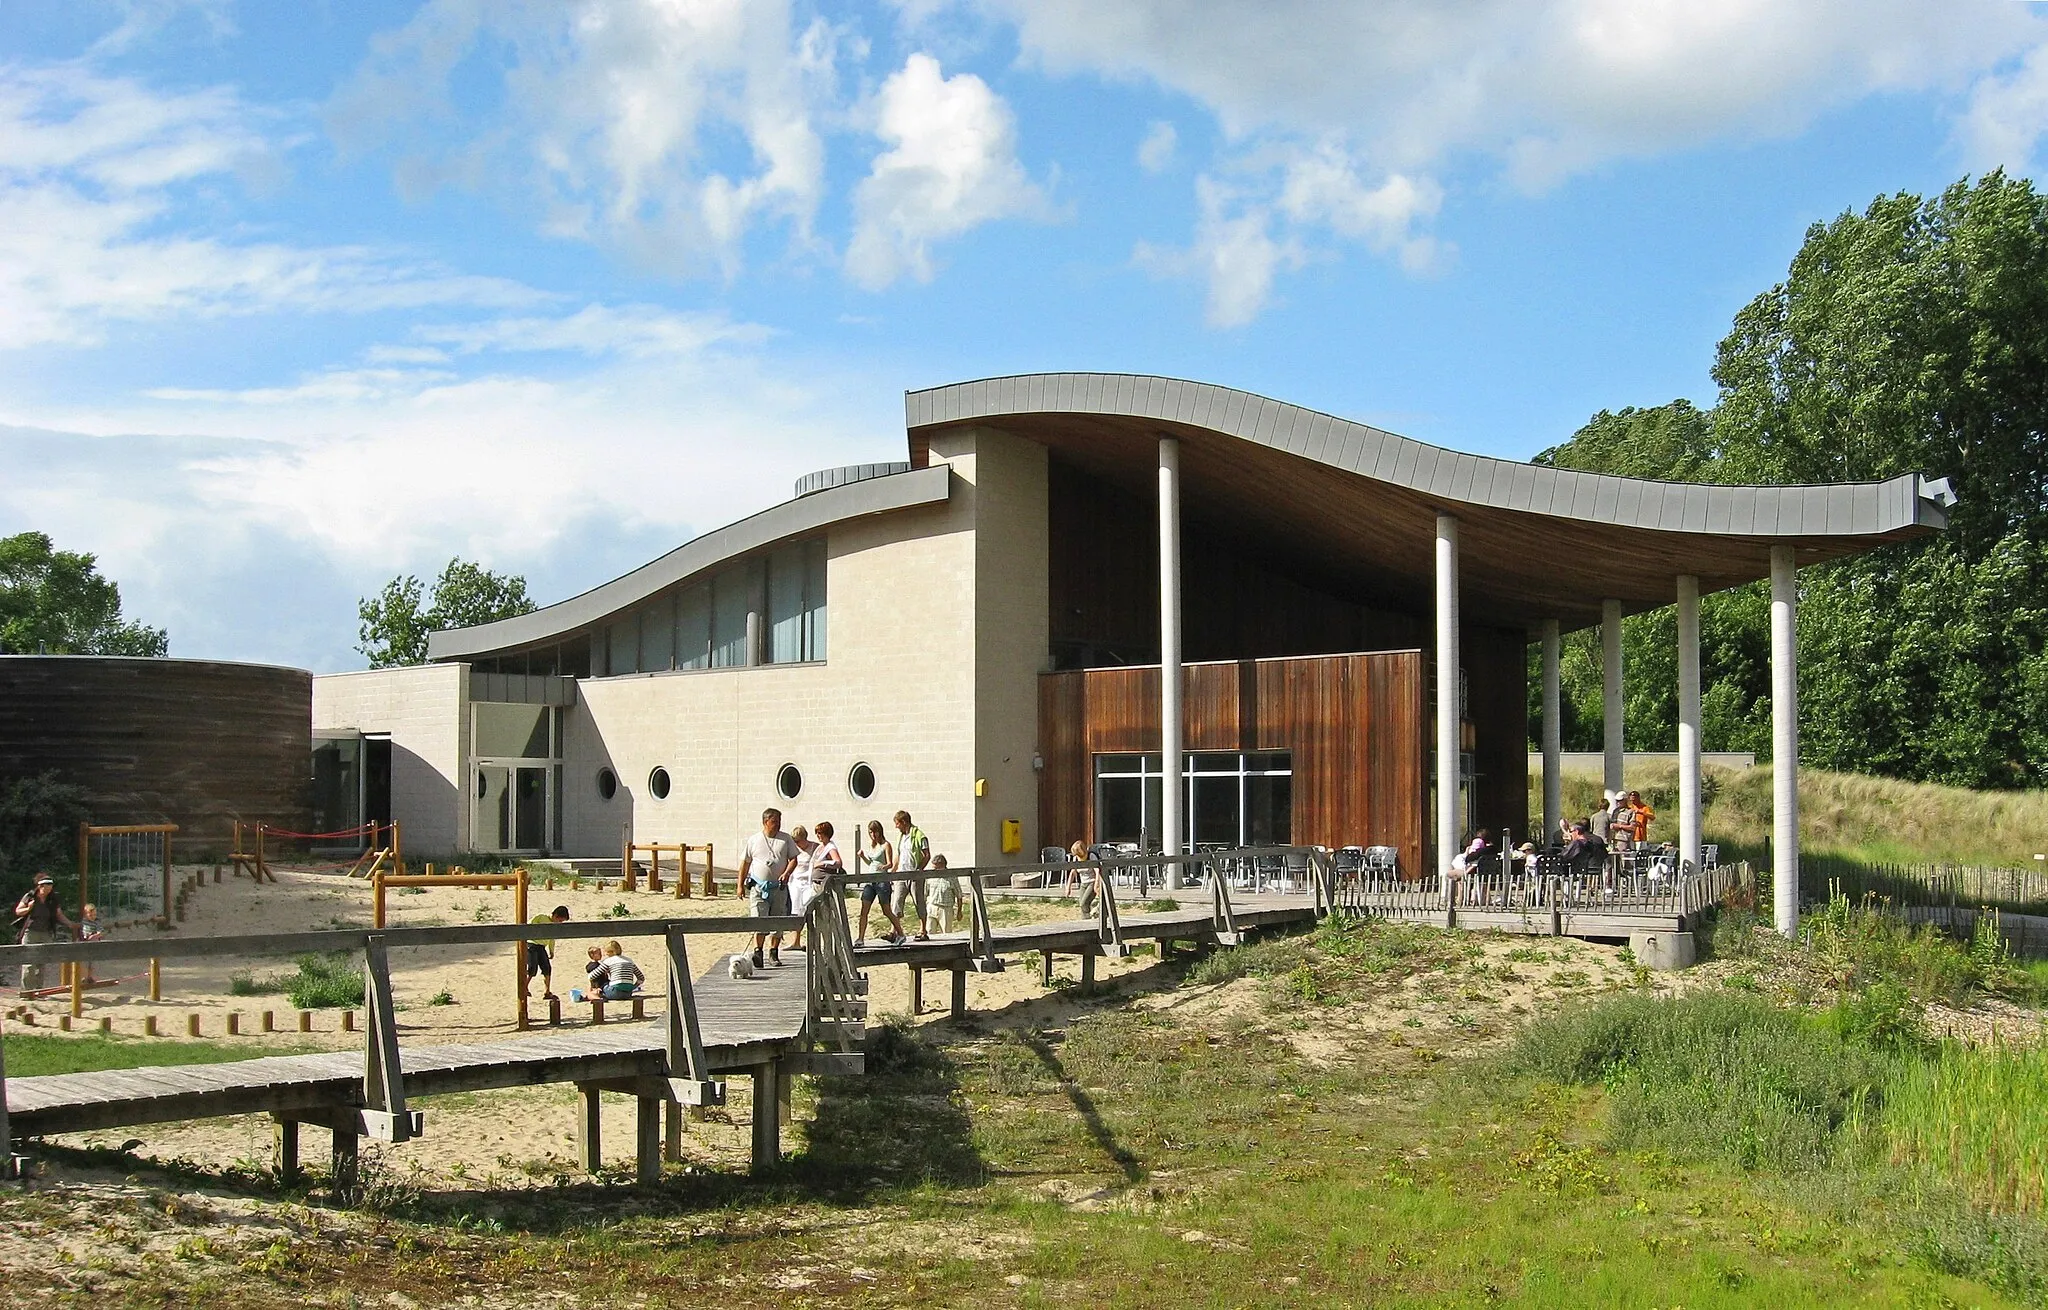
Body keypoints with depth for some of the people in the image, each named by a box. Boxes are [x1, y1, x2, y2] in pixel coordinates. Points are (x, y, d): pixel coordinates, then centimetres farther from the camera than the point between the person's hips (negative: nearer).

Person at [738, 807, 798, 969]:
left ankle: (774, 951, 20)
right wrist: (740, 885, 6)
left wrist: (787, 872, -12)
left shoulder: (785, 840, 7)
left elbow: (793, 859, 8)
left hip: (779, 887, 2)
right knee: (759, 920, -15)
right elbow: (745, 863, 9)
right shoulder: (753, 840, 5)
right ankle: (757, 951, -19)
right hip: (758, 887, -2)